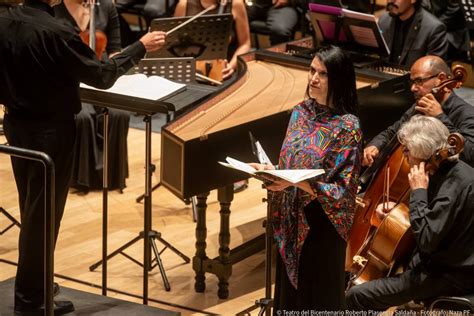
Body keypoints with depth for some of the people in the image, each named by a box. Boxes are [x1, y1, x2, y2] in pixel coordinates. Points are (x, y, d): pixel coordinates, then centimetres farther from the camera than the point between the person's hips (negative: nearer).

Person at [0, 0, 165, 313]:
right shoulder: (55, 32, -25)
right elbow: (102, 76, -17)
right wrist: (141, 47, -6)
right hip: (50, 132, -7)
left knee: (32, 211, 20)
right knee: (43, 216, 4)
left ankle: (32, 288, 32)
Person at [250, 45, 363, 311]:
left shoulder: (347, 126, -15)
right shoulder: (301, 112, 4)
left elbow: (343, 190, -17)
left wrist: (298, 183, -27)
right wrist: (272, 171, -7)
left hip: (322, 224, -6)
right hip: (291, 220, 6)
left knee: (319, 298, 6)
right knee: (290, 290, 15)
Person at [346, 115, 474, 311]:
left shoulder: (455, 183, -24)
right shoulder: (454, 171, 7)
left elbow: (426, 240, -29)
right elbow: (433, 218, 23)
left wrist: (418, 191, -21)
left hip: (450, 277, -11)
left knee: (356, 297, -13)